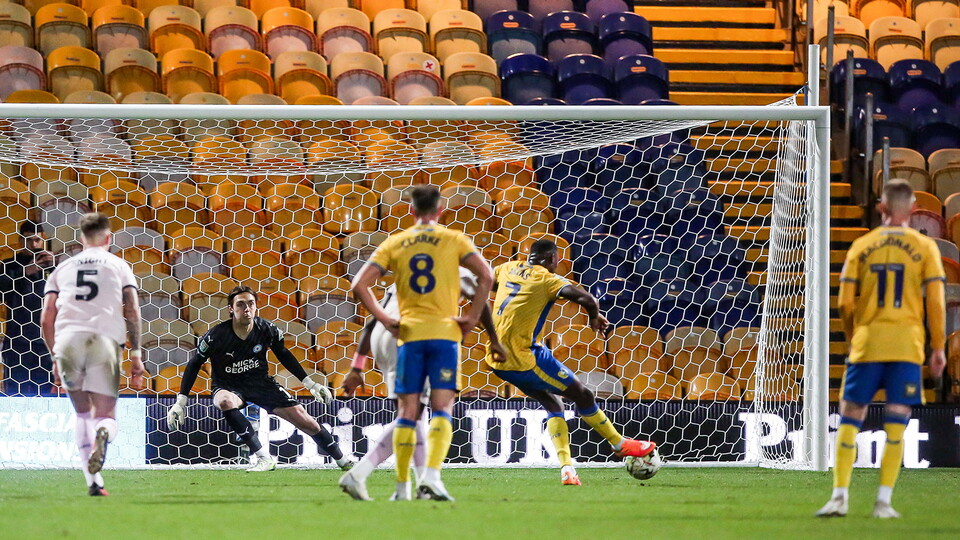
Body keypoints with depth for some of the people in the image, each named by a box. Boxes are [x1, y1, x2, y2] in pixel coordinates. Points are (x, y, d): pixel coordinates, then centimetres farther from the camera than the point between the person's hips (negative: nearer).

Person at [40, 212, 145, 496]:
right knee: (105, 415, 2)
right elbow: (132, 312, 6)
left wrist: (55, 358, 25)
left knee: (83, 413, 16)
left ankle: (93, 480, 3)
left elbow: (46, 319, 16)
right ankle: (103, 434, -36)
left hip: (67, 338, 2)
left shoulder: (62, 268, 22)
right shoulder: (118, 265, 18)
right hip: (104, 339, -2)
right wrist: (135, 355, 6)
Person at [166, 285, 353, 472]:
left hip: (261, 383, 2)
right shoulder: (217, 336, -20)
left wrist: (310, 383, 10)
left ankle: (342, 460, 20)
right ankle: (264, 458, -36)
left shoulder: (267, 330, -12)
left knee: (305, 421, -6)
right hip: (228, 386, -2)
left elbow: (284, 356, 8)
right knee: (225, 401, -40)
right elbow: (194, 364, -7)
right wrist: (180, 402, -10)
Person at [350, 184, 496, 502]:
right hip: (445, 332, -1)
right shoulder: (453, 240, 4)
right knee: (442, 408, -3)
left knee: (407, 411, 6)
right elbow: (486, 275, -8)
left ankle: (402, 487, 6)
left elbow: (359, 285, 1)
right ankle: (431, 476, -21)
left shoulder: (394, 243, 8)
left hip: (409, 334, 1)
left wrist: (383, 318, 6)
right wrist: (472, 317, -2)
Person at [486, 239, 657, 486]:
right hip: (522, 357, -8)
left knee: (552, 404, 17)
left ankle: (567, 469, 7)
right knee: (582, 394, 8)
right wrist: (594, 317, 3)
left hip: (497, 359, 8)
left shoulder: (508, 269, 10)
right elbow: (587, 299, -20)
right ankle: (619, 444, 22)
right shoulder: (546, 279, -9)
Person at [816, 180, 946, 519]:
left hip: (866, 342, 1)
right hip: (907, 345, -1)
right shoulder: (924, 247, 2)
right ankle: (883, 501, -3)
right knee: (896, 425, 2)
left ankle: (840, 496, 0)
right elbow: (936, 302, -2)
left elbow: (845, 303, 4)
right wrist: (938, 348, 5)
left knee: (850, 419, 6)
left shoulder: (861, 247, 6)